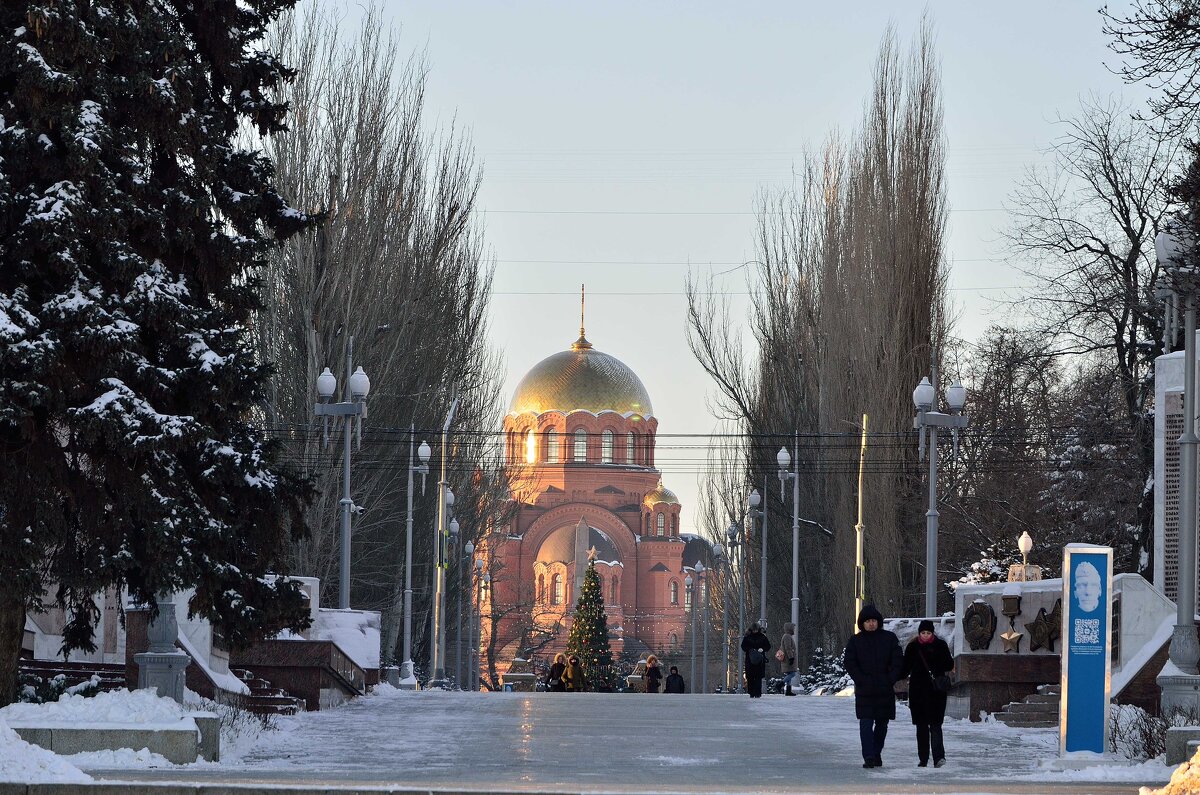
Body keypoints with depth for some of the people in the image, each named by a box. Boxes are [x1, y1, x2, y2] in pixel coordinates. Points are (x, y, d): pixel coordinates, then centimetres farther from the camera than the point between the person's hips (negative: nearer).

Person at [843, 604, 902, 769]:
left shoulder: (889, 638, 6)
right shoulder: (855, 641, 4)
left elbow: (898, 661, 4)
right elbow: (849, 663, 0)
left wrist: (891, 680, -7)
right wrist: (862, 681, -10)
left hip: (885, 691, 2)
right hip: (864, 691, -2)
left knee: (882, 724, 9)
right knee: (866, 724, -10)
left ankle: (876, 754, 23)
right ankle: (869, 757, -14)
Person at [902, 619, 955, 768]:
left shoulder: (940, 645, 2)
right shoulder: (912, 647, 7)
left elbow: (949, 665, 4)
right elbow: (905, 668, 9)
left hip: (936, 690, -3)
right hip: (918, 691, 3)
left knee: (935, 724, -12)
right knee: (921, 725, 7)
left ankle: (939, 756, -18)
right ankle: (923, 758, 13)